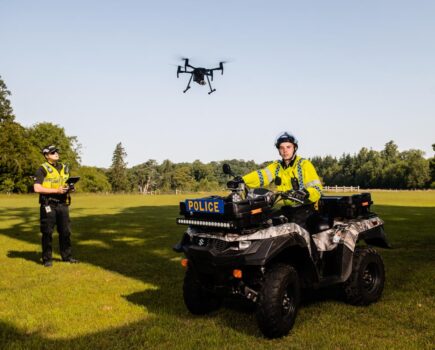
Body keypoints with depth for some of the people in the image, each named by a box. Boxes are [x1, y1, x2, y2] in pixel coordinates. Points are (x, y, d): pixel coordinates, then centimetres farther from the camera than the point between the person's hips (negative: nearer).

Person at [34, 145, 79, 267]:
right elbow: (37, 188, -14)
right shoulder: (43, 169, -5)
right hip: (48, 205, -5)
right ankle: (47, 259, 12)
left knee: (65, 231, 10)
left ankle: (67, 256, 21)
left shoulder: (64, 168, 14)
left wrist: (69, 188, 1)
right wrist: (56, 190, -18)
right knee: (47, 233, 1)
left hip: (62, 204, 6)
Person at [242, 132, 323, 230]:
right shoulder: (276, 166, 12)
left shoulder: (304, 164, -2)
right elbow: (260, 176, -5)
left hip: (304, 207, -4)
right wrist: (241, 181, -22)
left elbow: (317, 189, -10)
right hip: (286, 208, 5)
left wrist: (305, 194, -32)